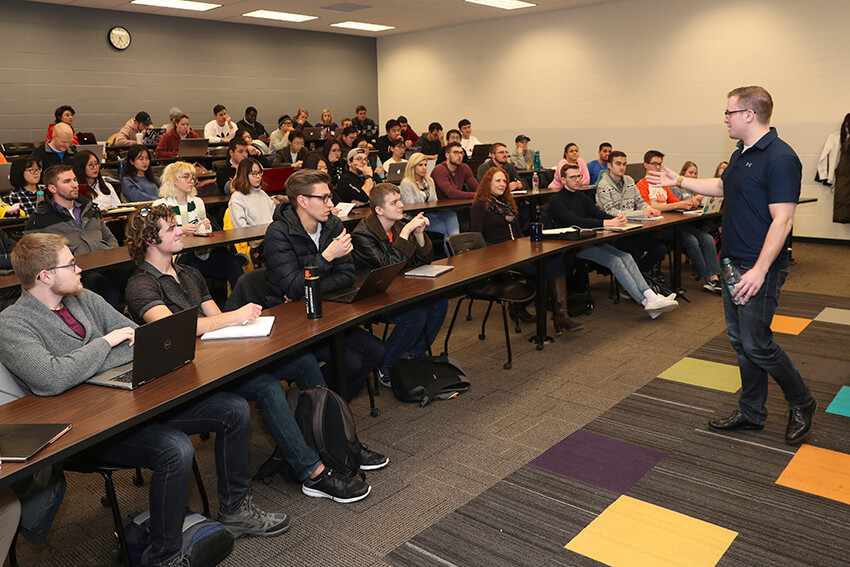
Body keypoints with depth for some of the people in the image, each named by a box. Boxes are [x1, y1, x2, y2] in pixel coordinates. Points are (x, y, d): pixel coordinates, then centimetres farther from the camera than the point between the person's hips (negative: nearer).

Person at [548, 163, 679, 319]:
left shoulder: (582, 197, 20)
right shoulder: (556, 200, -6)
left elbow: (598, 213, 7)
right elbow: (574, 221, -20)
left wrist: (616, 219, -16)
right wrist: (606, 223, -29)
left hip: (590, 240, 7)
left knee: (626, 257, -14)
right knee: (614, 261, -24)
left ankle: (651, 296, -24)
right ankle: (646, 302, -25)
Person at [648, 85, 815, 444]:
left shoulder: (780, 158, -18)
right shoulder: (741, 154, 12)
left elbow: (782, 219, -23)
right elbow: (722, 187, 31)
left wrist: (759, 270, -27)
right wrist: (678, 181, 31)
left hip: (759, 269, -9)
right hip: (734, 265, 9)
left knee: (756, 345, -4)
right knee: (740, 342, 14)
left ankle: (801, 404, 20)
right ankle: (752, 413, 26)